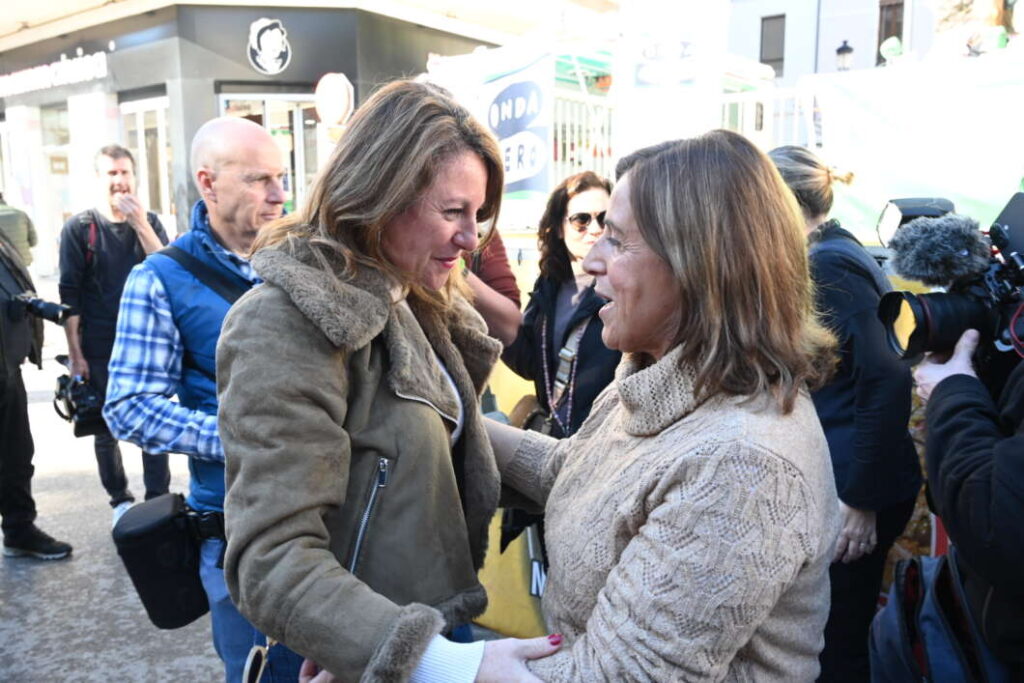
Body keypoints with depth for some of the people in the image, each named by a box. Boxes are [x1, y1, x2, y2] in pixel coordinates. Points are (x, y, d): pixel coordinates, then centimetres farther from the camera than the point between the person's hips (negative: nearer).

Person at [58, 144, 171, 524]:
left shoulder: (149, 222, 5)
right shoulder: (79, 228, -2)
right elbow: (69, 295, -4)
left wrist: (140, 224, -17)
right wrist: (75, 354, -7)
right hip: (100, 350, -1)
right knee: (106, 430, 8)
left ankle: (158, 500, 12)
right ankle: (120, 500, 23)